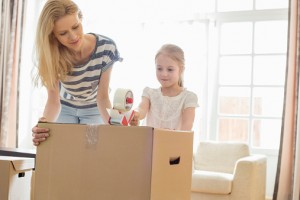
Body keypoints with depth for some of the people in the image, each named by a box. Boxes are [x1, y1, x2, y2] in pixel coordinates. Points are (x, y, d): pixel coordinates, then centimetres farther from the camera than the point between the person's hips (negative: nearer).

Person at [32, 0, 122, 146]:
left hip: (94, 110, 0)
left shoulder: (106, 48, -30)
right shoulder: (52, 55, -29)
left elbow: (102, 96, -25)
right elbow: (53, 100, -30)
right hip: (65, 108, 1)